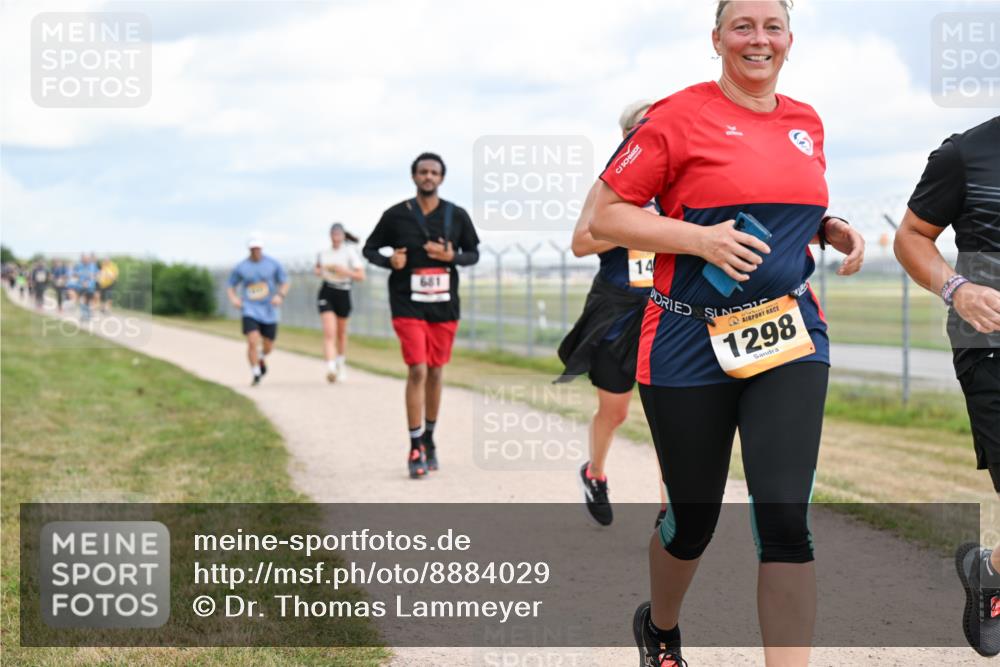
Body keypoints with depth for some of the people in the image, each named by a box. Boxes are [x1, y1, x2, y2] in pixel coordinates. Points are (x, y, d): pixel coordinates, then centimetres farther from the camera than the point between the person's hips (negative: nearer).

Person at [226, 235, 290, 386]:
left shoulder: (273, 264, -1)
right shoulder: (241, 267, -1)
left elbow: (286, 283, 5)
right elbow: (230, 287, 8)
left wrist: (280, 295, -15)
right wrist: (233, 298, -13)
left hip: (269, 311, 1)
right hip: (249, 310, -1)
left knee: (268, 346, 9)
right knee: (253, 342, -19)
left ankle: (261, 358, 46)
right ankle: (256, 375, -4)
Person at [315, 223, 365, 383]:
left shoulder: (351, 251, -6)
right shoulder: (323, 253, 6)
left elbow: (361, 275, -9)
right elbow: (318, 268, 26)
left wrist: (345, 271, -23)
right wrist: (319, 272, 3)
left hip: (343, 293, -1)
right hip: (326, 293, 1)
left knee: (341, 332, 16)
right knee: (329, 332, -14)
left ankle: (341, 363, 40)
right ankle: (331, 368, -23)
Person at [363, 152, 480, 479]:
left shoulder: (457, 216, 2)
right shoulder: (396, 215, -3)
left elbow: (473, 253, 11)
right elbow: (369, 249, 7)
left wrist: (452, 257, -11)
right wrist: (389, 261, -14)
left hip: (445, 306, 3)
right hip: (408, 305, -3)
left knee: (435, 373, 11)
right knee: (417, 371, -13)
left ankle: (429, 440, 27)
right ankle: (415, 449, -8)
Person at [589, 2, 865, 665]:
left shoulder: (806, 123, 10)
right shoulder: (680, 115, -6)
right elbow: (605, 216, -6)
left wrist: (835, 231, 5)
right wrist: (699, 240, -18)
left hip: (789, 335, 3)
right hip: (692, 344, -3)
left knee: (786, 517, -12)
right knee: (694, 519, 10)